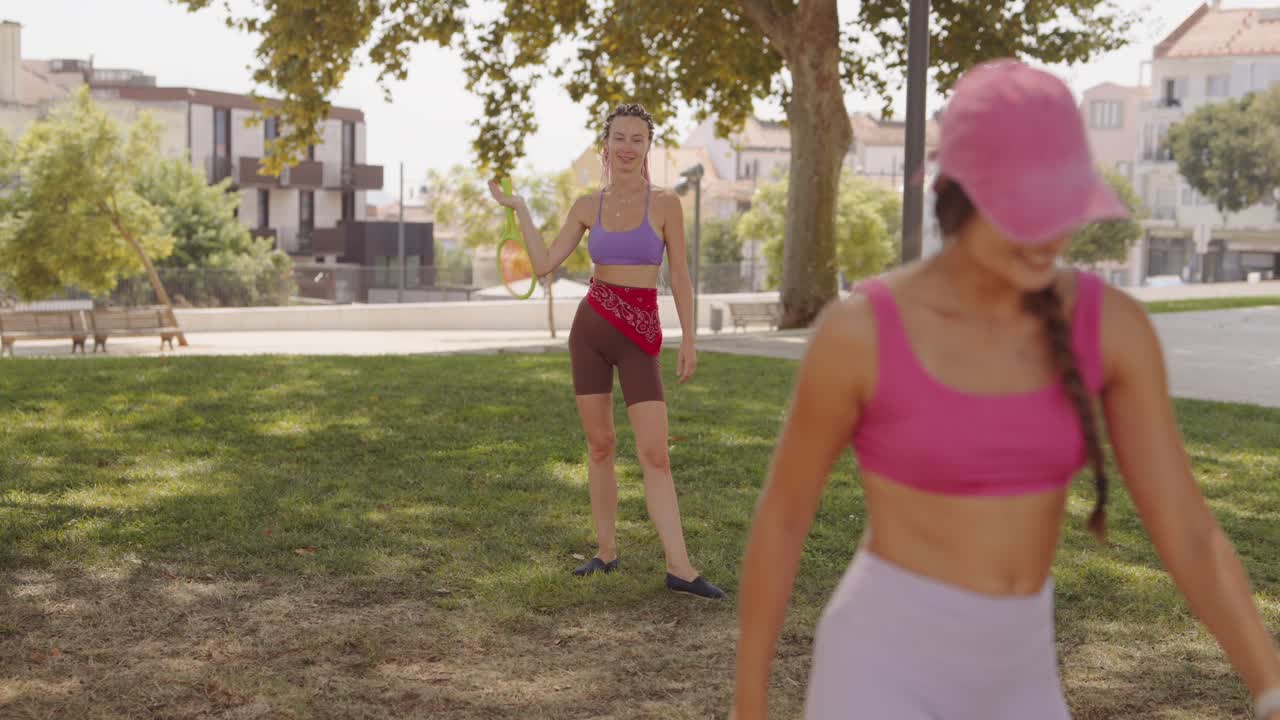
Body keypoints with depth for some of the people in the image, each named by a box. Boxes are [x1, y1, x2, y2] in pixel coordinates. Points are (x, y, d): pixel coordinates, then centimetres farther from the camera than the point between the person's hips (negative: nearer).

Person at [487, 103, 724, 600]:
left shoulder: (665, 204, -2)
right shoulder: (588, 207, 6)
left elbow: (679, 277, -1)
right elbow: (544, 265, 3)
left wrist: (689, 340, -5)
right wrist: (518, 208, 4)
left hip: (639, 338, -3)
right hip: (590, 329, 3)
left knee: (654, 452, -8)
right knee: (599, 444, 8)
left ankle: (679, 568, -9)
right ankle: (607, 550, 20)